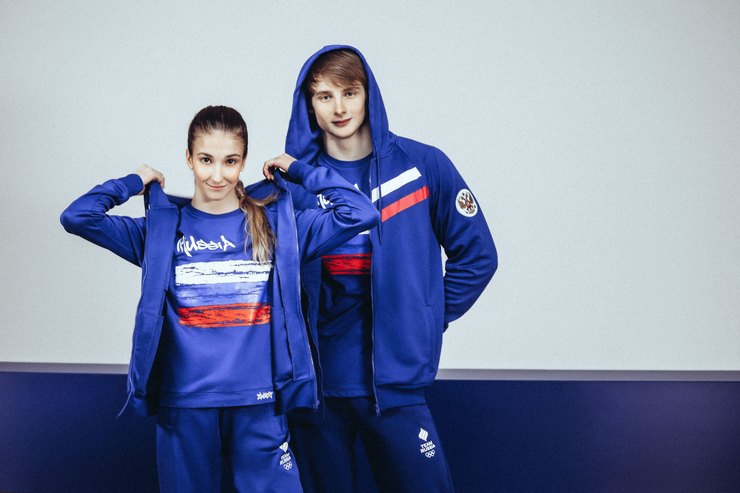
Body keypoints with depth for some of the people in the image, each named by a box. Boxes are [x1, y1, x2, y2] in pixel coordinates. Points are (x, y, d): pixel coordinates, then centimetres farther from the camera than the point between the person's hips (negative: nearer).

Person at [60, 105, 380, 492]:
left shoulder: (278, 224, 4)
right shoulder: (161, 229, 4)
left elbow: (360, 213, -3)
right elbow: (76, 217, -3)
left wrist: (299, 171, 4)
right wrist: (135, 183, 6)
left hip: (259, 403, 0)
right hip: (183, 404, 1)